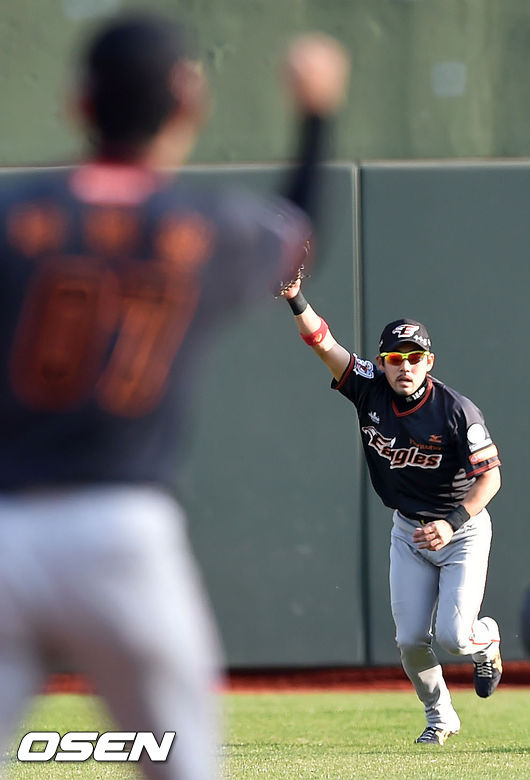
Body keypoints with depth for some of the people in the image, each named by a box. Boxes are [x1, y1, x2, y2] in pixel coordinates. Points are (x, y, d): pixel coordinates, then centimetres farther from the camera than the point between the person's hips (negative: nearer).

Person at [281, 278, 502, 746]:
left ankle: (485, 639, 24)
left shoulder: (457, 411, -21)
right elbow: (322, 342, -18)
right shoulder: (371, 391, -11)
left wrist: (453, 523, -32)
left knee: (453, 636, -14)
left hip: (462, 529, -4)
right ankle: (440, 716, 25)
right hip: (408, 531, 4)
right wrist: (296, 299, -35)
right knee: (410, 639, -1)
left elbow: (490, 475, -20)